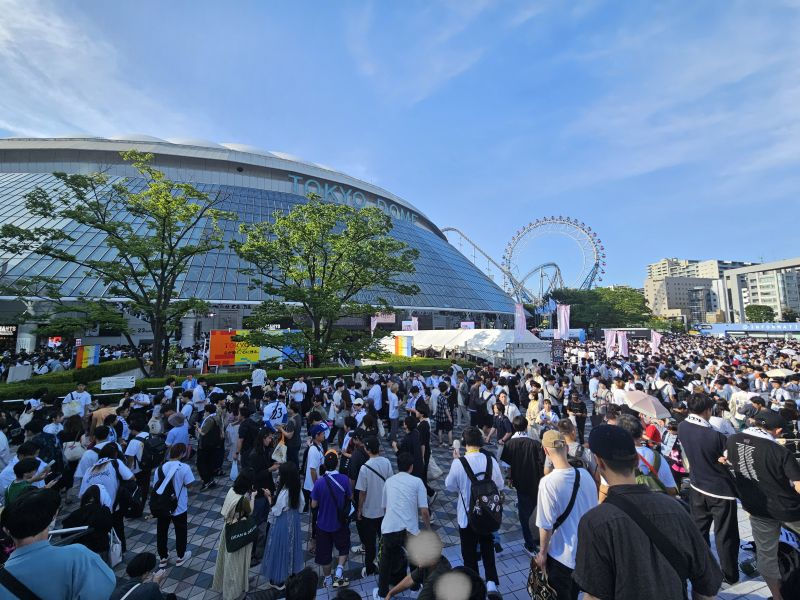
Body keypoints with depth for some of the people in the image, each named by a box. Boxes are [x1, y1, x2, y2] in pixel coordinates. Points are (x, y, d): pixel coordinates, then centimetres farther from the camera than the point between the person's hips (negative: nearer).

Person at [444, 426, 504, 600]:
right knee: (488, 549, 24)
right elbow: (500, 485, -1)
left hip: (467, 516, -2)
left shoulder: (458, 463, -24)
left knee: (469, 552, 18)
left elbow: (449, 486, -7)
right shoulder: (491, 460, -15)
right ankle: (491, 582, 13)